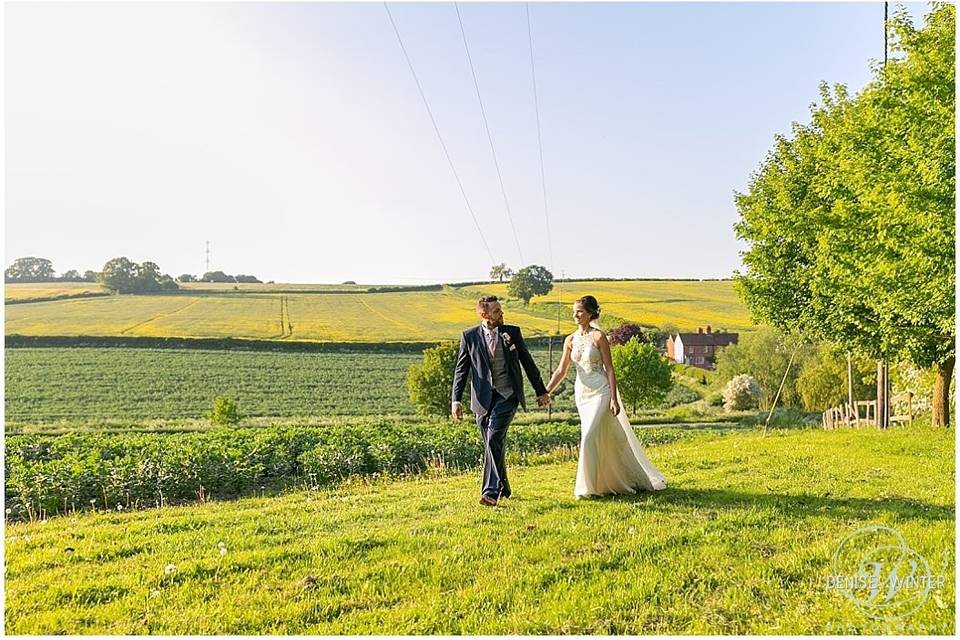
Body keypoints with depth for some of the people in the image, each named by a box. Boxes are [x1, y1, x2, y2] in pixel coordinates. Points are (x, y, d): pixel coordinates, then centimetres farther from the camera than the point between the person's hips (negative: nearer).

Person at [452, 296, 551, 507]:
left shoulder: (512, 332, 5)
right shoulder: (469, 336, 3)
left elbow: (528, 362, 12)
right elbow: (461, 370, 3)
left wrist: (541, 391, 15)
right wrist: (456, 400, -7)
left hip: (507, 395, -2)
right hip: (484, 398, 2)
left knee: (495, 438, -19)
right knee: (492, 444, 10)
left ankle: (491, 491, -19)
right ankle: (503, 488, 28)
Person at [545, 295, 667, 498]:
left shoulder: (598, 336, -9)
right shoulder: (570, 340, 6)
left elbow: (609, 369, -9)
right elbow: (561, 370, 6)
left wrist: (614, 398, -14)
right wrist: (546, 392, -4)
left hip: (600, 392, -6)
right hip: (582, 392, 6)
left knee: (590, 438, -14)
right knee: (603, 440, 13)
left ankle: (588, 487, -3)